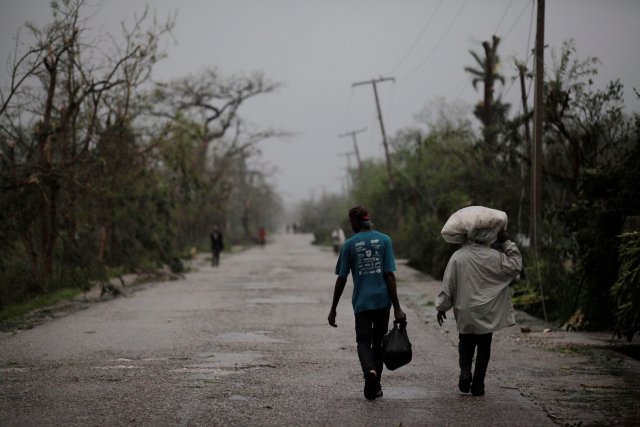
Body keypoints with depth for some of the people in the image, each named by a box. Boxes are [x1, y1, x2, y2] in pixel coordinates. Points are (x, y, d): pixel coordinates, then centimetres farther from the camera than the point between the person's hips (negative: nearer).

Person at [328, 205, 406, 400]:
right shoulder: (384, 240, 0)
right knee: (378, 341, 14)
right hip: (382, 301, 1)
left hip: (361, 303, -1)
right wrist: (397, 307, -2)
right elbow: (389, 275, -4)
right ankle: (375, 386, 18)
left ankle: (370, 370, -26)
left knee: (363, 342, 4)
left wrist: (333, 309, 5)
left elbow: (341, 279, -2)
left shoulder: (349, 245, -1)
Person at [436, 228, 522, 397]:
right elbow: (515, 266, 5)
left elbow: (448, 286, -4)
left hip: (465, 313, 0)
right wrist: (507, 243, 5)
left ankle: (465, 372, -5)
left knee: (465, 344, 18)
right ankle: (478, 386, 11)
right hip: (487, 313, 0)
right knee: (484, 347, 9)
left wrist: (442, 307, 7)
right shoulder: (495, 257, -8)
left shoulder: (457, 257, -8)